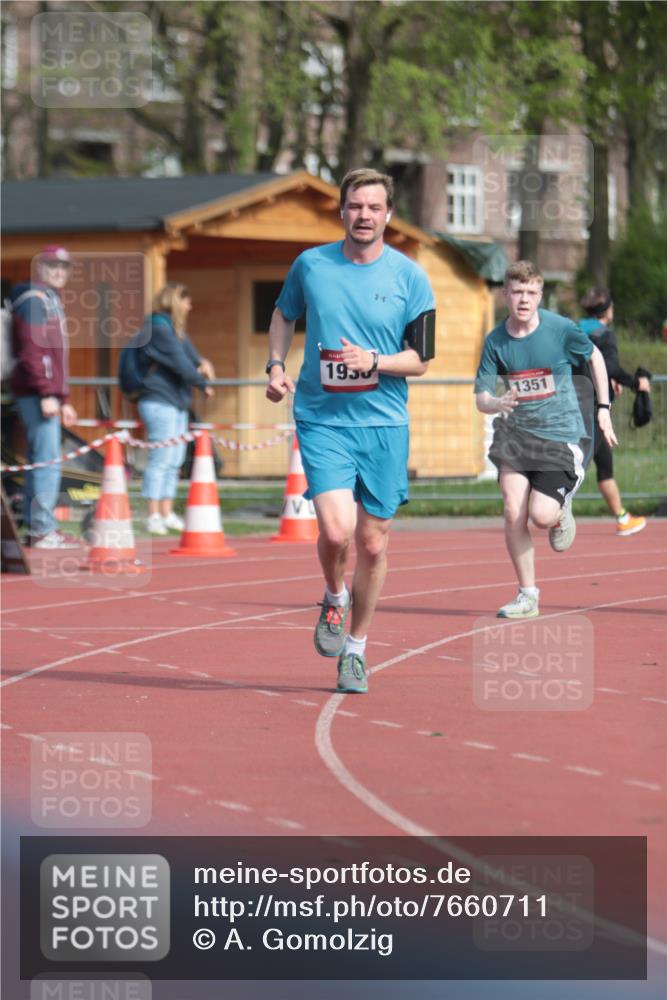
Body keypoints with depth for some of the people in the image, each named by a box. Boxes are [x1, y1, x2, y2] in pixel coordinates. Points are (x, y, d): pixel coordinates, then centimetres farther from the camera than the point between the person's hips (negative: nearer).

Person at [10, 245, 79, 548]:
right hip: (37, 394, -10)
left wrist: (63, 400, 25)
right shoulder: (34, 299, -8)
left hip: (47, 395, 10)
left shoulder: (52, 301, 23)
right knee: (48, 461, -13)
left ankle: (34, 528, 13)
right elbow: (32, 351, -17)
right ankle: (43, 530, -14)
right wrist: (47, 394, -23)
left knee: (39, 463, 10)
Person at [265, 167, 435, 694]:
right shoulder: (311, 264, 2)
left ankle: (356, 650, 24)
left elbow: (421, 358, 1)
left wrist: (374, 362, -17)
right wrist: (276, 365, 7)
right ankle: (334, 600, 16)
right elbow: (284, 313, 22)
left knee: (373, 542, 5)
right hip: (322, 419, -1)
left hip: (384, 422, 1)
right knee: (336, 531, -18)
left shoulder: (410, 277, -1)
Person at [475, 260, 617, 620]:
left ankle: (561, 512, 21)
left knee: (542, 515, -18)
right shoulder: (495, 341, -4)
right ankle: (527, 595, 4)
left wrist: (603, 408, 7)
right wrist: (498, 403, -26)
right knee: (514, 513, -11)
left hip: (561, 434, -3)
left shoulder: (561, 329, -11)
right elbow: (481, 399, -2)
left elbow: (595, 357, 8)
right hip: (517, 433, 3)